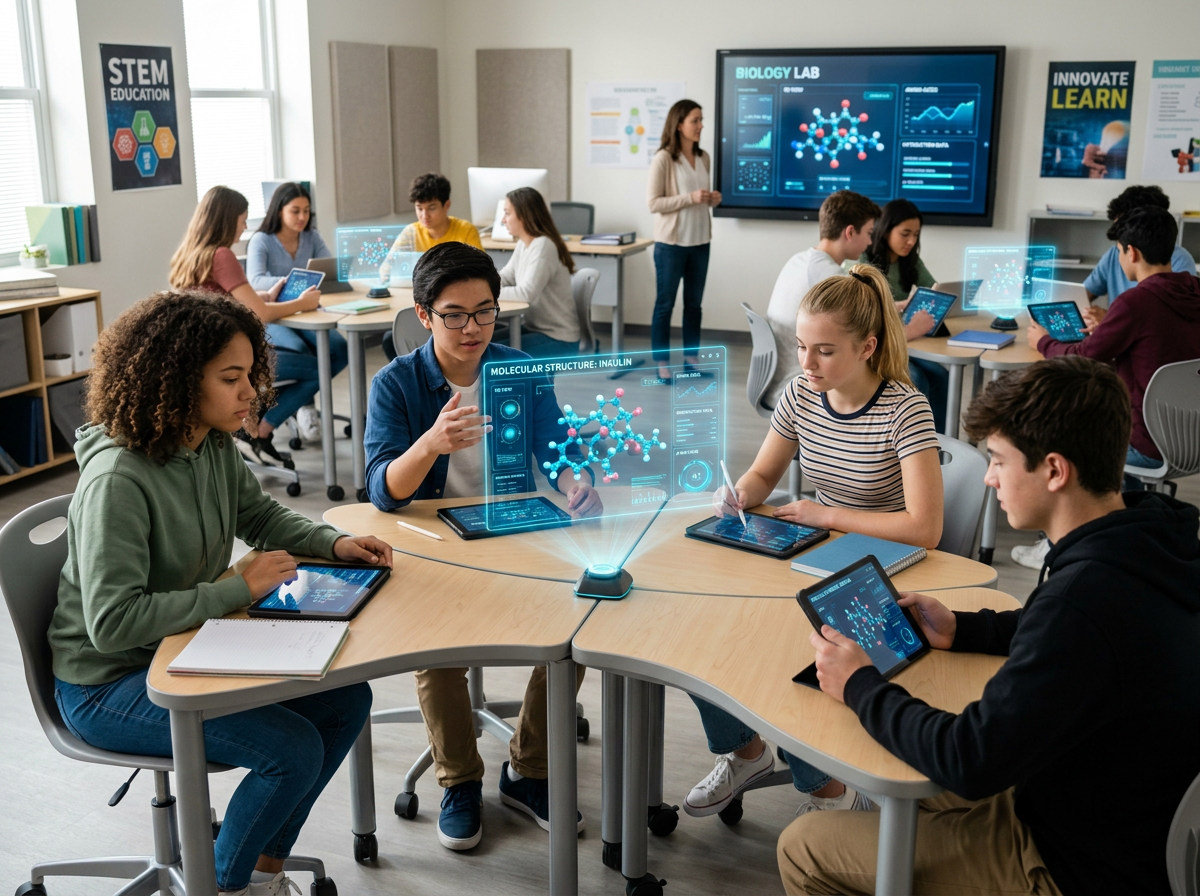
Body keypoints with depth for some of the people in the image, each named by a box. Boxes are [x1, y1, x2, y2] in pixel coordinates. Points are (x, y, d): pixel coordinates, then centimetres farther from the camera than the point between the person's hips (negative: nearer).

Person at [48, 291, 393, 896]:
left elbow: (259, 516, 15)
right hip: (108, 683, -8)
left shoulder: (214, 445, -3)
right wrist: (240, 589, -29)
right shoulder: (118, 480, -27)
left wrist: (333, 543, -3)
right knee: (293, 750, -20)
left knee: (346, 700, -1)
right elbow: (112, 622, -31)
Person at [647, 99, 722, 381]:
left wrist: (712, 199, -4)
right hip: (671, 243, -6)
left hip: (700, 242, 6)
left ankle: (691, 359, 21)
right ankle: (661, 363, 9)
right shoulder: (663, 159, -12)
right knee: (665, 304, 3)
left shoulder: (703, 158, 8)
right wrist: (690, 198, -22)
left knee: (694, 304, 12)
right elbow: (653, 203, -14)